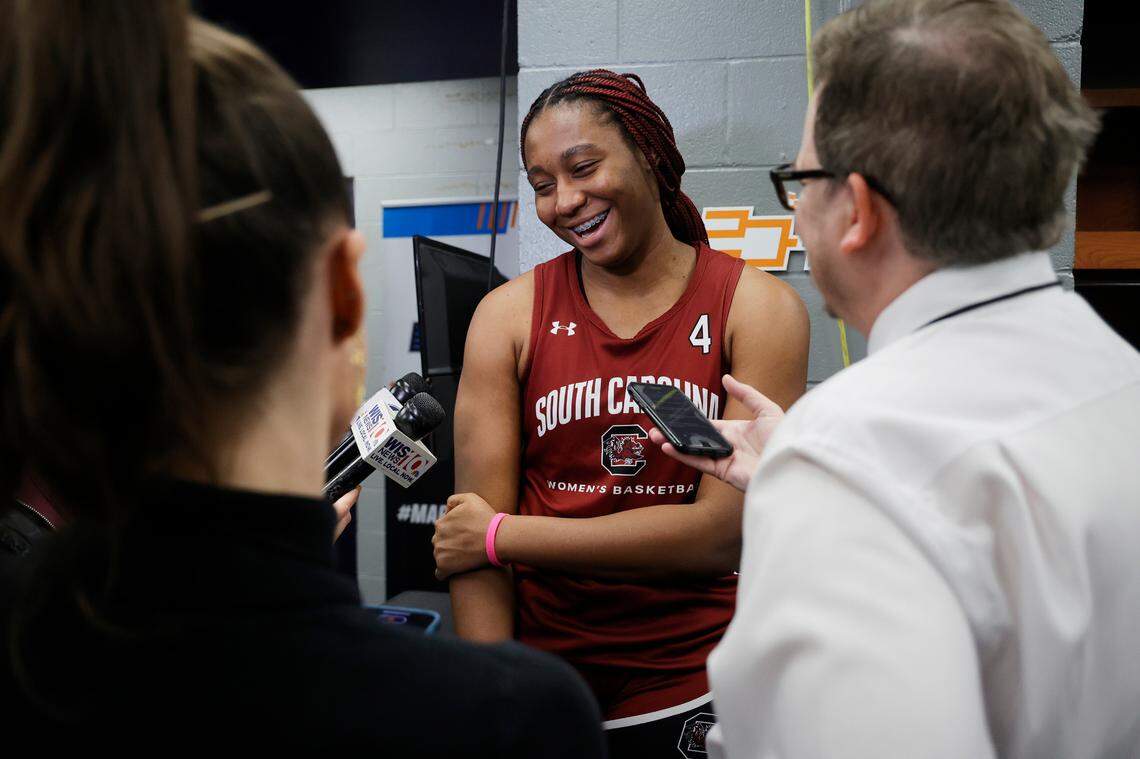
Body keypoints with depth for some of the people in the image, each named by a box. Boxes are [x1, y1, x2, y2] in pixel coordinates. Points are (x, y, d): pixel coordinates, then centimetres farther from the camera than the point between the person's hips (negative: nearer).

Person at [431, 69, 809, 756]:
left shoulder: (760, 309, -7)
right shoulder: (508, 317, -3)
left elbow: (726, 531, -15)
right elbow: (471, 541, -6)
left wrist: (500, 534, -11)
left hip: (697, 698, -1)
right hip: (541, 690, 1)